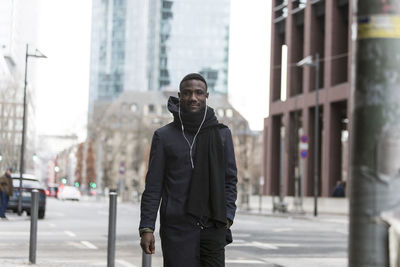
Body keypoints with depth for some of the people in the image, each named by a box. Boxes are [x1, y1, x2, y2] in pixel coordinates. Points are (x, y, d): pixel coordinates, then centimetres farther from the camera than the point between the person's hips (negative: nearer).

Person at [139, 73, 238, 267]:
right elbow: (153, 185, 4)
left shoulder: (222, 134, 10)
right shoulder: (164, 136, 5)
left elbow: (230, 180, 12)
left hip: (213, 229, 2)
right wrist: (146, 227, -4)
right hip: (177, 228, -2)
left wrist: (227, 216, -1)